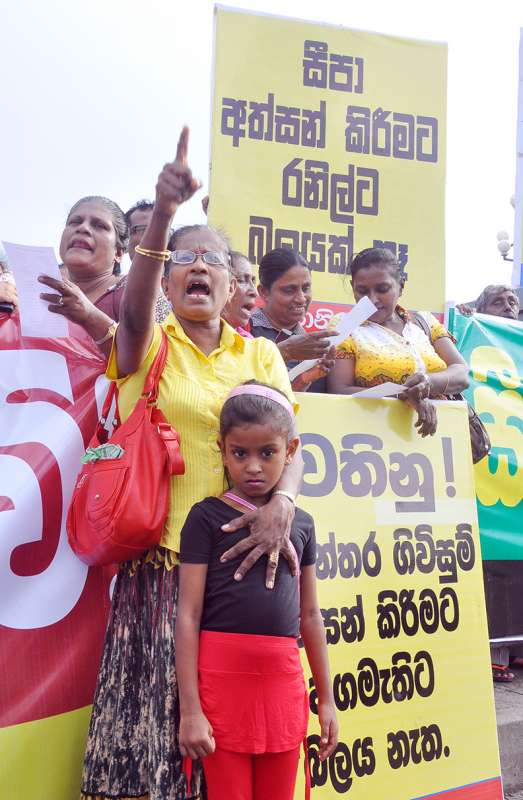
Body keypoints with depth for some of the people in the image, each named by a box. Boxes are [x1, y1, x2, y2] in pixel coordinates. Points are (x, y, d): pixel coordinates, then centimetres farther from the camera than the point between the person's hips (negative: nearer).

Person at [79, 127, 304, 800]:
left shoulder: (260, 354, 12)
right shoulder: (145, 344, 5)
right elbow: (134, 312, -18)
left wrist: (281, 504, -20)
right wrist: (163, 212, -32)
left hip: (241, 557, 2)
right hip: (158, 562, -2)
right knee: (149, 720, -3)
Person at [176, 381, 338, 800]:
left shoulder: (301, 522, 9)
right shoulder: (208, 515, -4)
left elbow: (310, 615, 14)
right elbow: (188, 616, -6)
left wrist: (326, 699, 16)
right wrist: (190, 710, -10)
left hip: (283, 680, 4)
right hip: (222, 676, -4)